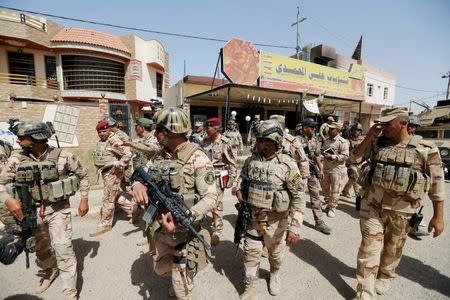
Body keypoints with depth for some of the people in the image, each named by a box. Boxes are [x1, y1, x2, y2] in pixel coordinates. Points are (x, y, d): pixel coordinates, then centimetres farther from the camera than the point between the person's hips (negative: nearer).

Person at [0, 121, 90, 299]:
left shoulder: (62, 156, -14)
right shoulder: (16, 159, -5)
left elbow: (83, 175, -2)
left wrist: (84, 199, -2)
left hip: (58, 210, -4)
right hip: (32, 211, 4)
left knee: (63, 249, -4)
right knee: (40, 248, 22)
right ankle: (49, 272, 52)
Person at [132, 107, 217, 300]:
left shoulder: (197, 158, -21)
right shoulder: (159, 156, 0)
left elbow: (210, 198, -22)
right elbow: (141, 175, 6)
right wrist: (137, 184, -19)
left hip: (185, 232, -6)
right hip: (159, 229, 7)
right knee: (161, 269, 30)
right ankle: (179, 279, 60)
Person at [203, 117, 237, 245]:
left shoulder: (225, 142, -11)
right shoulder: (205, 141, 5)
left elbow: (232, 163, -8)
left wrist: (231, 179, -9)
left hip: (218, 177, -5)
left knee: (217, 205, 2)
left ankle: (217, 232, 20)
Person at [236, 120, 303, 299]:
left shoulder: (287, 165, -19)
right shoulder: (251, 160, -5)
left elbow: (298, 198, -16)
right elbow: (242, 177, 16)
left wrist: (294, 227, -19)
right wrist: (239, 188, -4)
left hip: (276, 220, -2)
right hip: (253, 217, 3)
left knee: (275, 253, 22)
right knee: (251, 254, 13)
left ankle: (275, 274, 54)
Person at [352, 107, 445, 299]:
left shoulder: (426, 149, -8)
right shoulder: (377, 143, 1)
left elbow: (437, 184, -4)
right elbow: (354, 156, 5)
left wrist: (438, 216, -5)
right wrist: (369, 137, -8)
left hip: (400, 212, -1)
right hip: (372, 206, 2)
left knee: (392, 250, 19)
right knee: (369, 248, 4)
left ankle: (385, 277, 46)